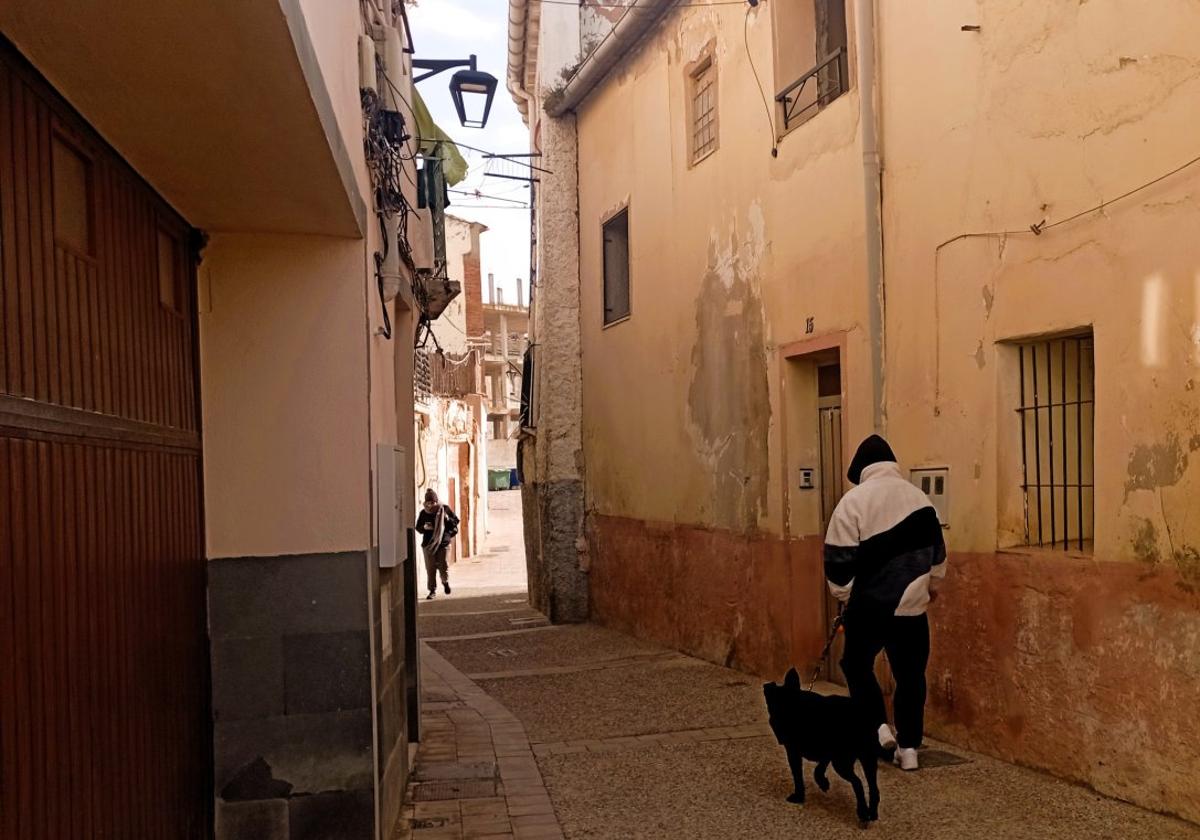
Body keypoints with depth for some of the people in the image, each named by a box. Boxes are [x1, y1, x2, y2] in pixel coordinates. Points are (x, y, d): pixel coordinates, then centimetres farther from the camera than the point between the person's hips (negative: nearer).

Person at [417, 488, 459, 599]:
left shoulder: (445, 509, -1)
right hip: (428, 544, 2)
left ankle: (445, 582, 27)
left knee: (442, 566, -4)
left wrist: (447, 518, -16)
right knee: (430, 568, 2)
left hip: (443, 543, -2)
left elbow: (456, 521, 3)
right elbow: (418, 527, 9)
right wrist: (424, 527, -13)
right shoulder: (424, 512, 3)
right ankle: (432, 590, 12)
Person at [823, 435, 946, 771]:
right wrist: (933, 584, 33)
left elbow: (840, 556, -12)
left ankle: (878, 728, 5)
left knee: (857, 665, 17)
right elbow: (936, 548, 17)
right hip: (912, 605, 4)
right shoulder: (919, 498, 5)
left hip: (868, 604, -4)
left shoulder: (855, 499, -10)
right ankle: (908, 747, 13)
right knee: (910, 675, 12)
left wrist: (843, 593, 3)